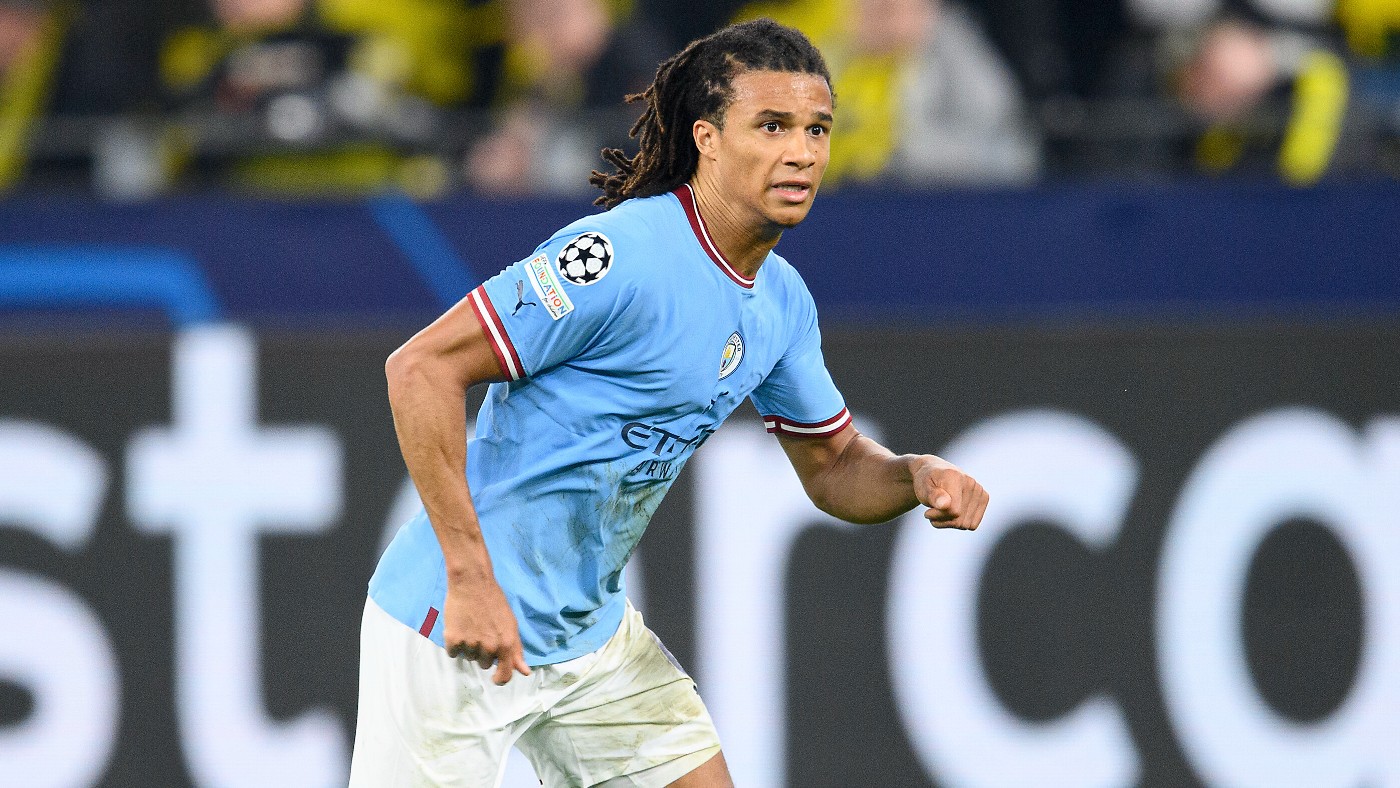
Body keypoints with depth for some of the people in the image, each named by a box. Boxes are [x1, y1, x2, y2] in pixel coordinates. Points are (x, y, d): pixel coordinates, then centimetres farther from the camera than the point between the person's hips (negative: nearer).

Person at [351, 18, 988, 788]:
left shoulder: (782, 304, 4)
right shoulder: (621, 257, -23)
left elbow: (835, 466, 18)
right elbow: (421, 366, -25)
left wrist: (917, 475, -6)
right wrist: (470, 578, -29)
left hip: (592, 634, 8)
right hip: (457, 632, -8)